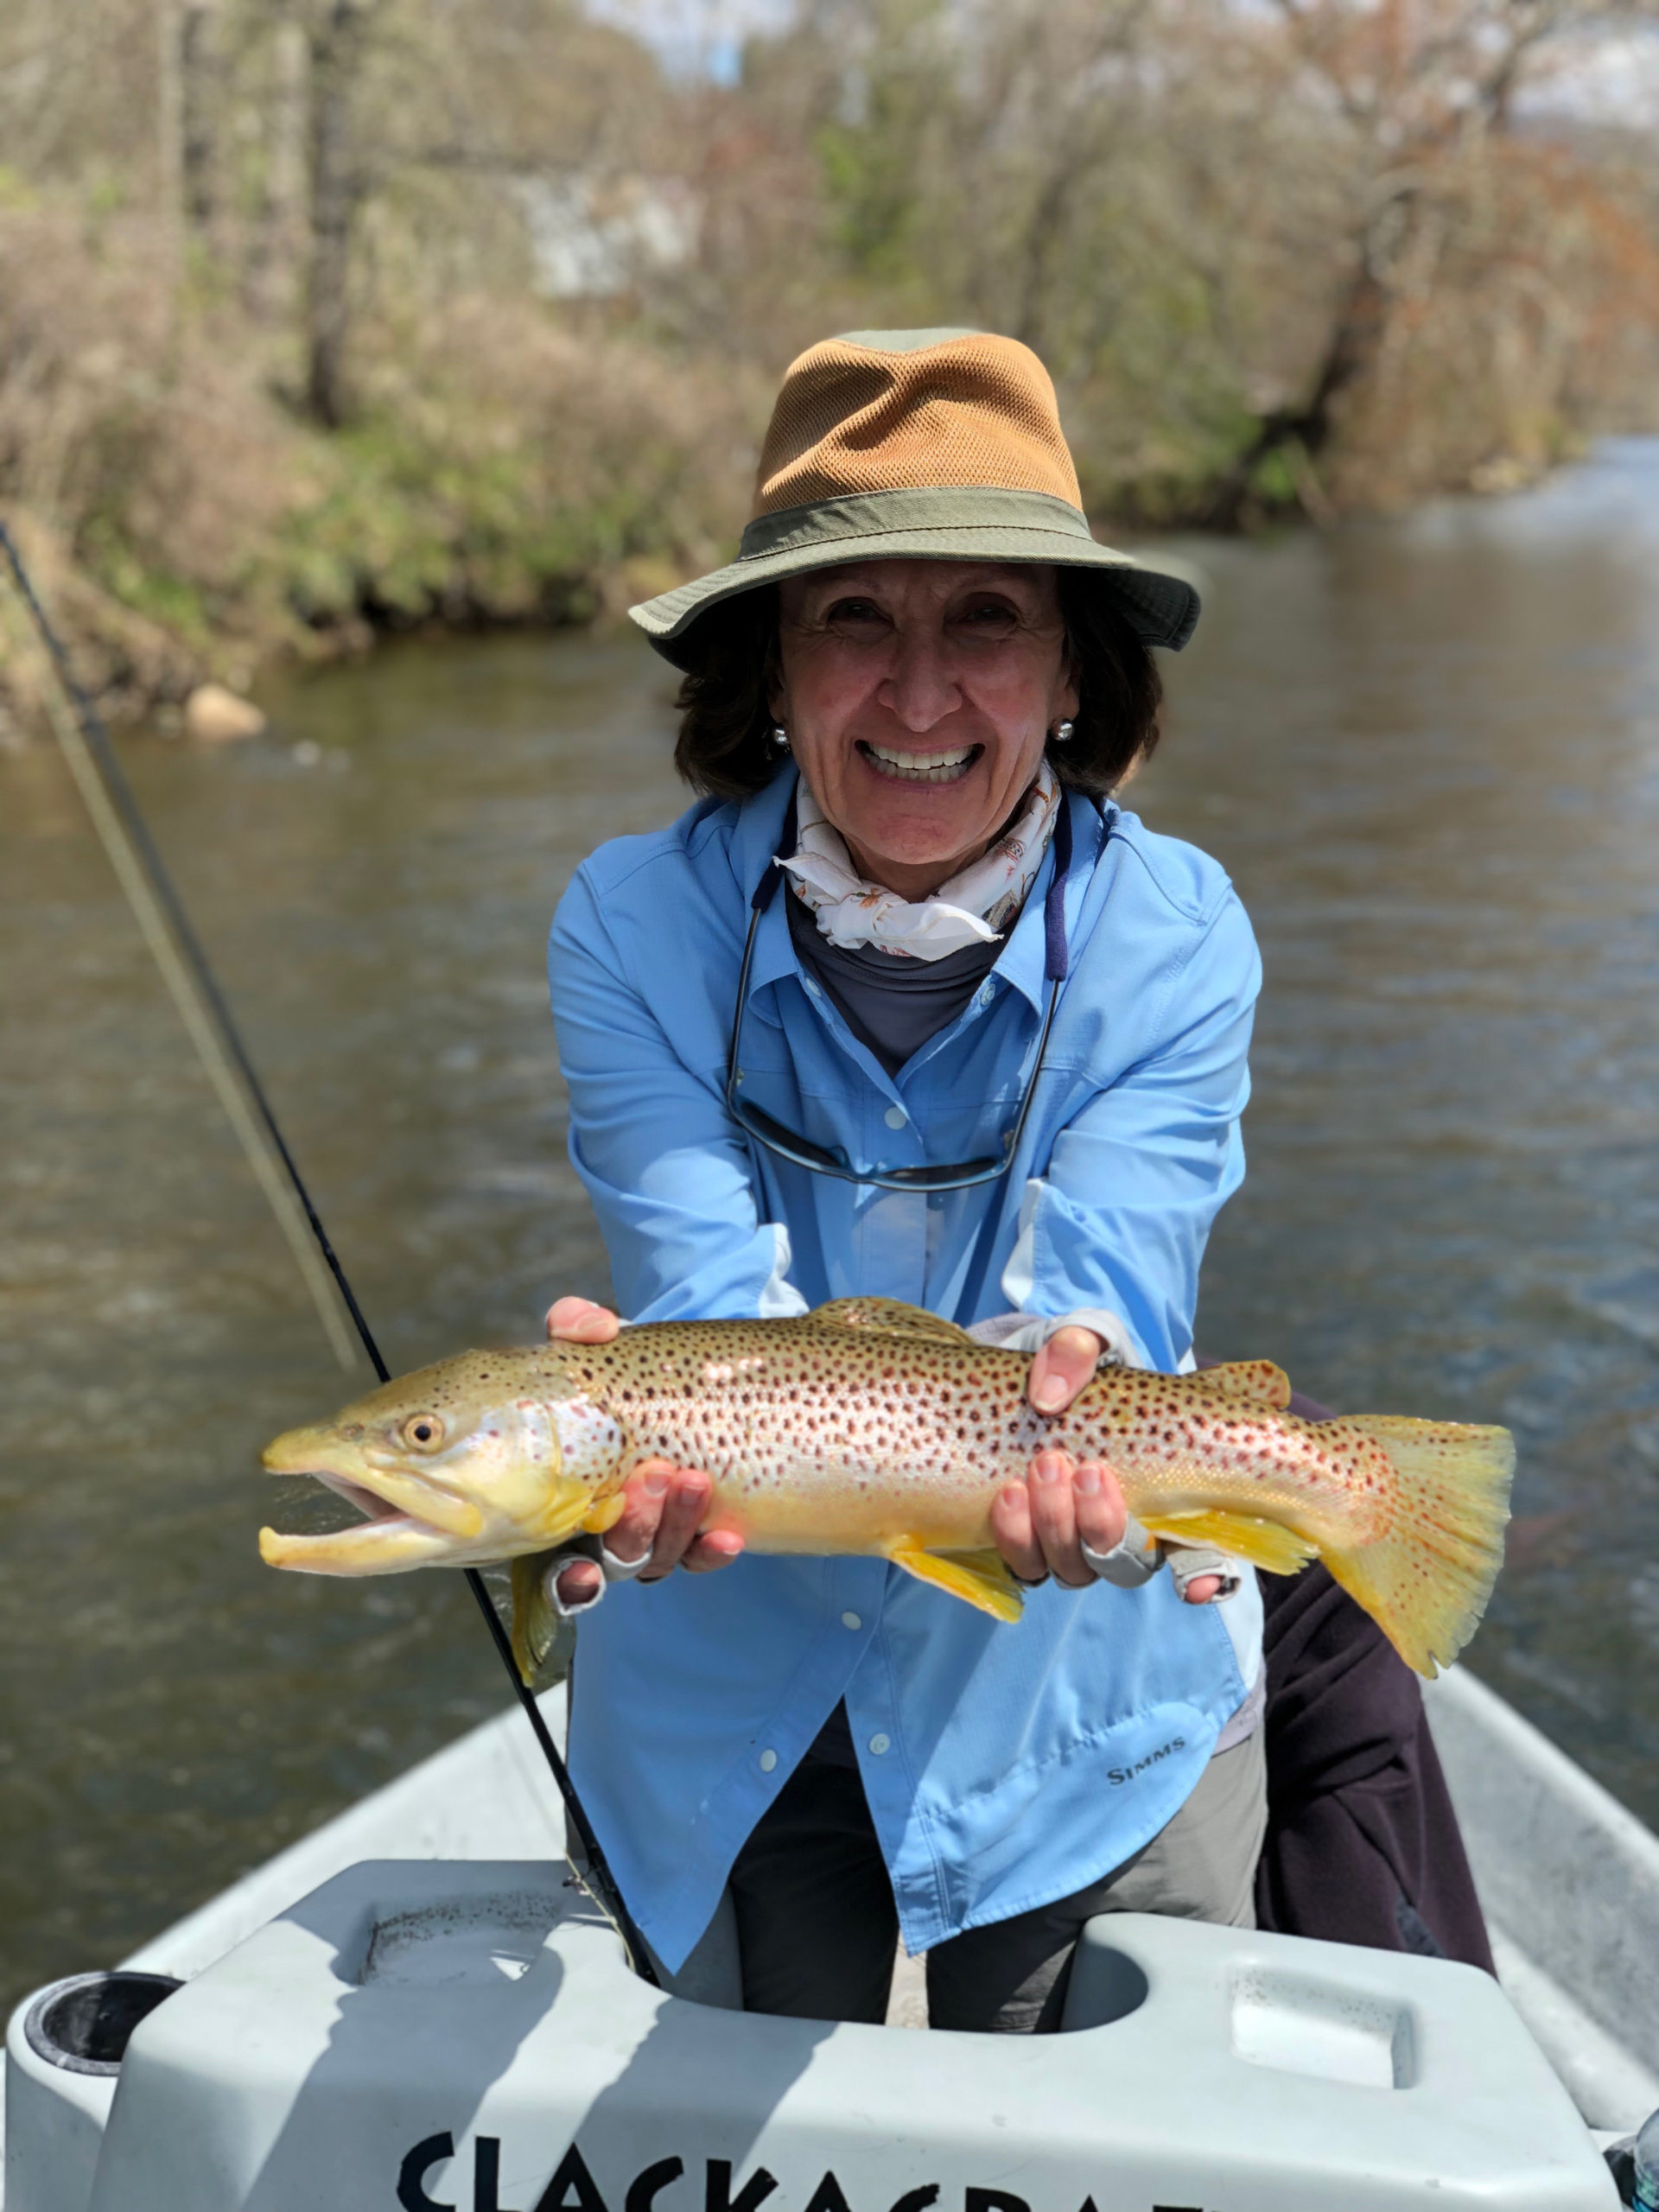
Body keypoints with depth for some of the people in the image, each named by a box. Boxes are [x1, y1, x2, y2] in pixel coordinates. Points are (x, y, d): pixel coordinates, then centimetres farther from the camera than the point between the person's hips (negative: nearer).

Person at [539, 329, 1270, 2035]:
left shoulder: (1172, 937, -15)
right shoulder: (635, 924, -15)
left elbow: (1089, 1280, -26)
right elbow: (711, 1287, -25)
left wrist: (1063, 1388, -49)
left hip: (1079, 1713, 0)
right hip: (728, 1707, 1)